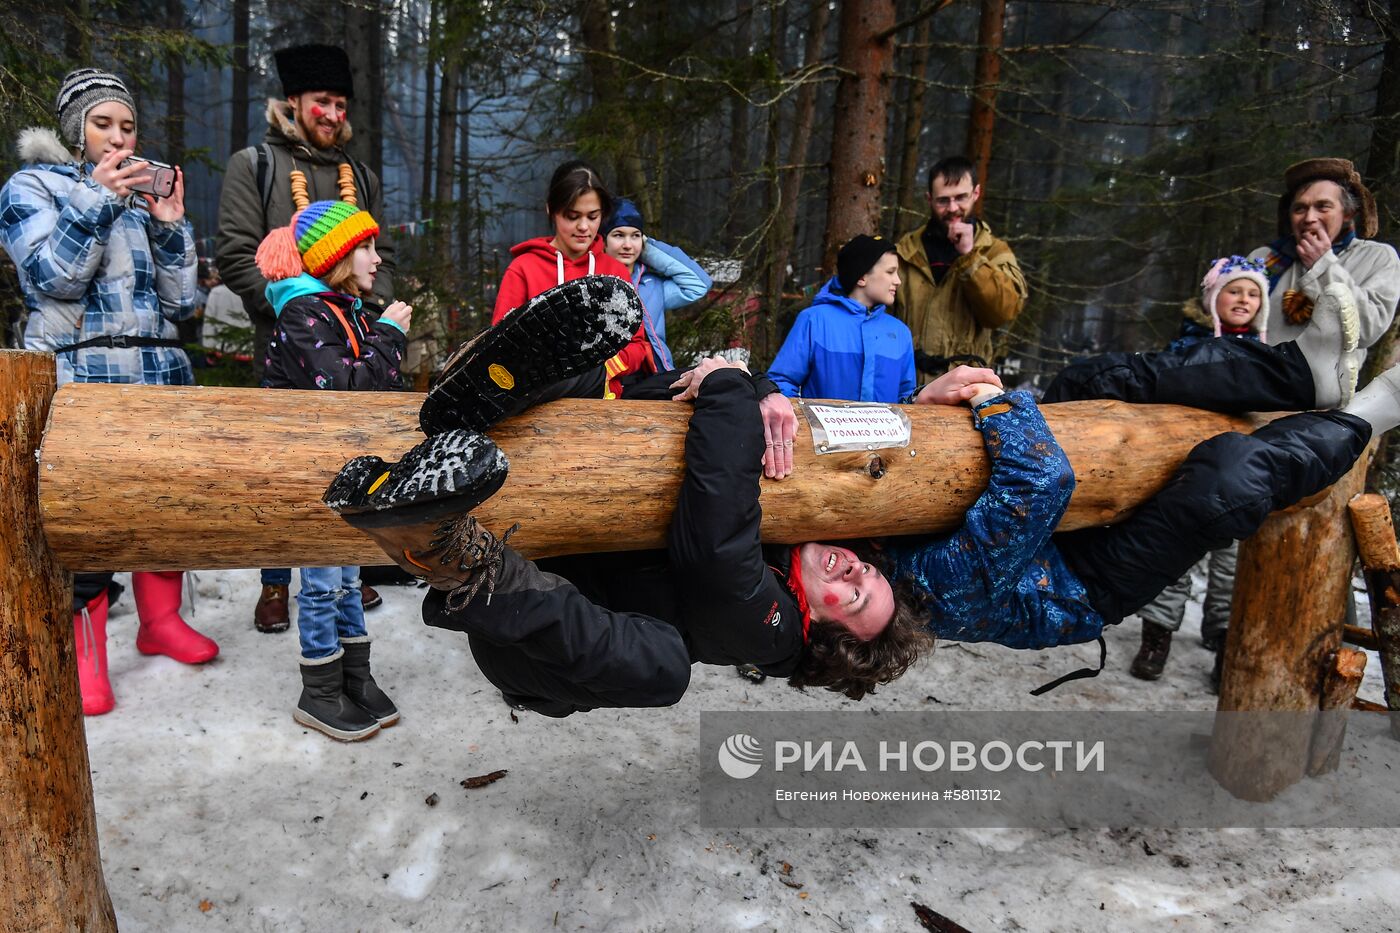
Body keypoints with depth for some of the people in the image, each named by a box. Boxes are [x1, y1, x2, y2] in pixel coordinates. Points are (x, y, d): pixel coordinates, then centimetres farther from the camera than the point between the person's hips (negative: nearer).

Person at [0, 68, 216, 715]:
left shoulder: (144, 196, 18)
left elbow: (178, 302, 10)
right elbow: (54, 277, -10)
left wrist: (171, 225, -1)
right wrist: (97, 198, -14)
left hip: (160, 374, 5)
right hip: (79, 380, -4)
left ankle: (160, 620, 26)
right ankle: (84, 655, 8)